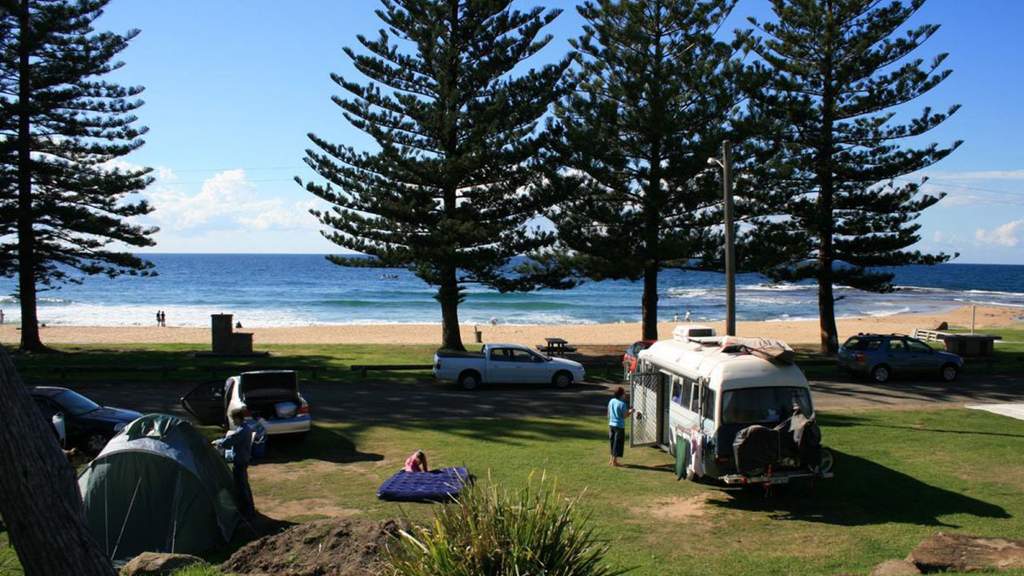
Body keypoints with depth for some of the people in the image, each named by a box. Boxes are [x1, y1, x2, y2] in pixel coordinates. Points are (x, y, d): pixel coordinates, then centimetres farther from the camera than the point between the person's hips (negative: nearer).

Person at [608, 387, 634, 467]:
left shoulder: (611, 401, 4)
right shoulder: (622, 404, -17)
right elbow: (625, 416, -13)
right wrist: (630, 412, 4)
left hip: (611, 424, 7)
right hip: (619, 426, -7)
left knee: (613, 442, 18)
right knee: (618, 444, 3)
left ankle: (612, 460, 25)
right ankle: (614, 461, 7)